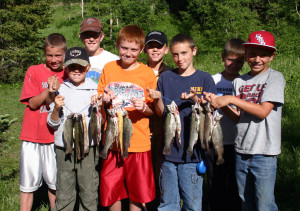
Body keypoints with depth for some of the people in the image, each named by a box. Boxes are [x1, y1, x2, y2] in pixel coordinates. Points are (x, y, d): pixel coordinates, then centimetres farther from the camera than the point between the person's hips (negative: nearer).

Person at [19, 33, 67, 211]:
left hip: (56, 136, 1)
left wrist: (56, 90, -19)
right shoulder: (34, 71, 0)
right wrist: (49, 90, -21)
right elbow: (33, 103, -5)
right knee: (28, 182, 5)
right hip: (33, 136, -1)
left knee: (54, 182, 11)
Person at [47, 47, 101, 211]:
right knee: (64, 194, 7)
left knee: (89, 193, 5)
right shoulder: (60, 90, 5)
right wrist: (56, 108, -13)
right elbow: (52, 123, 6)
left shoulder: (95, 89, 4)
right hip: (64, 148, 1)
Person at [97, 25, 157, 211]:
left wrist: (144, 107, -19)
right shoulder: (109, 68, 5)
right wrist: (103, 100, -9)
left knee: (137, 191, 8)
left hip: (138, 141, -2)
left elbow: (154, 110, 2)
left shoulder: (148, 73, -1)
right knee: (111, 189, 10)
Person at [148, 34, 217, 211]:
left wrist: (195, 101, -19)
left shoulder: (205, 79, 1)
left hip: (192, 152, -2)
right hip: (169, 150, 2)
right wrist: (157, 99, -16)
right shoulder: (165, 78, 7)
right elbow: (161, 113, 5)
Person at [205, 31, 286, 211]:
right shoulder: (239, 81, 10)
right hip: (241, 150, 5)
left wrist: (231, 99, -17)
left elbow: (263, 111, -15)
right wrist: (220, 103, -9)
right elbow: (239, 118, 6)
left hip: (264, 152, -5)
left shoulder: (275, 77, -4)